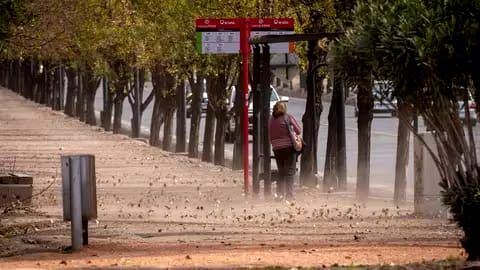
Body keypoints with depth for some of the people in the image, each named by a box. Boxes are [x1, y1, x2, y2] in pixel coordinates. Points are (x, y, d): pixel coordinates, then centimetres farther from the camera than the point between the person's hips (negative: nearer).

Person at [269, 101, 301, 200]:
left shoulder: (271, 120, 5)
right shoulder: (288, 117, -4)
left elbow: (269, 137, 6)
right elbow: (298, 130, 0)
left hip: (276, 149, 4)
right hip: (289, 147, -4)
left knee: (281, 172, 16)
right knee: (290, 172, -2)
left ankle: (280, 194, 15)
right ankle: (289, 195, -8)